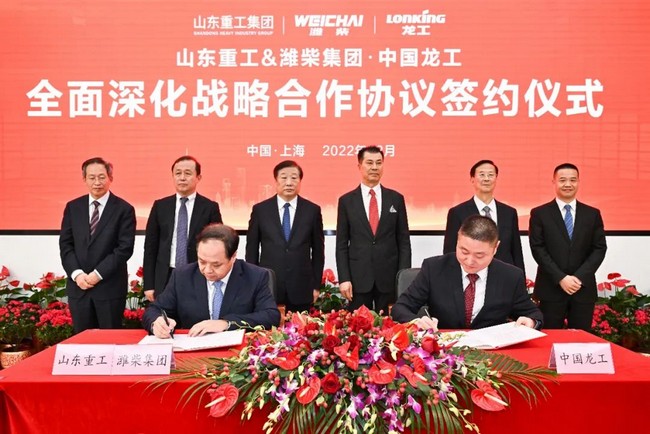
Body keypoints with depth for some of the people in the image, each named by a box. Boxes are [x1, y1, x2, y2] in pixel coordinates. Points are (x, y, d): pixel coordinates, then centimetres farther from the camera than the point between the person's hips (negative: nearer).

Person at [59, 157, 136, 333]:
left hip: (110, 287, -3)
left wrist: (98, 274, -14)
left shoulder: (124, 209, -3)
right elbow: (65, 244, 6)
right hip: (78, 286, 3)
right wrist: (76, 273, -8)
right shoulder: (73, 207, 9)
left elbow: (125, 248, -9)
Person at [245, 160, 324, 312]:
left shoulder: (312, 210, 3)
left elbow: (318, 251, 6)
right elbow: (251, 249, 6)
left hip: (301, 289, 0)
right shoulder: (260, 209, 2)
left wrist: (316, 285, 4)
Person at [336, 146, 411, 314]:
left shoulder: (396, 199, 5)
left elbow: (404, 241, 5)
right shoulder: (346, 201, 3)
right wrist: (344, 278, -5)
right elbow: (341, 244, 3)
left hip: (389, 278, 1)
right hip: (358, 277, 0)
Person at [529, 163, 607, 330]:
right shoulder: (539, 214, 1)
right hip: (551, 289, -2)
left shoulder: (593, 214, 9)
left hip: (584, 289, 2)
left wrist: (580, 277, -10)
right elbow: (538, 249, -5)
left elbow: (600, 248, 3)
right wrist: (561, 278, -13)